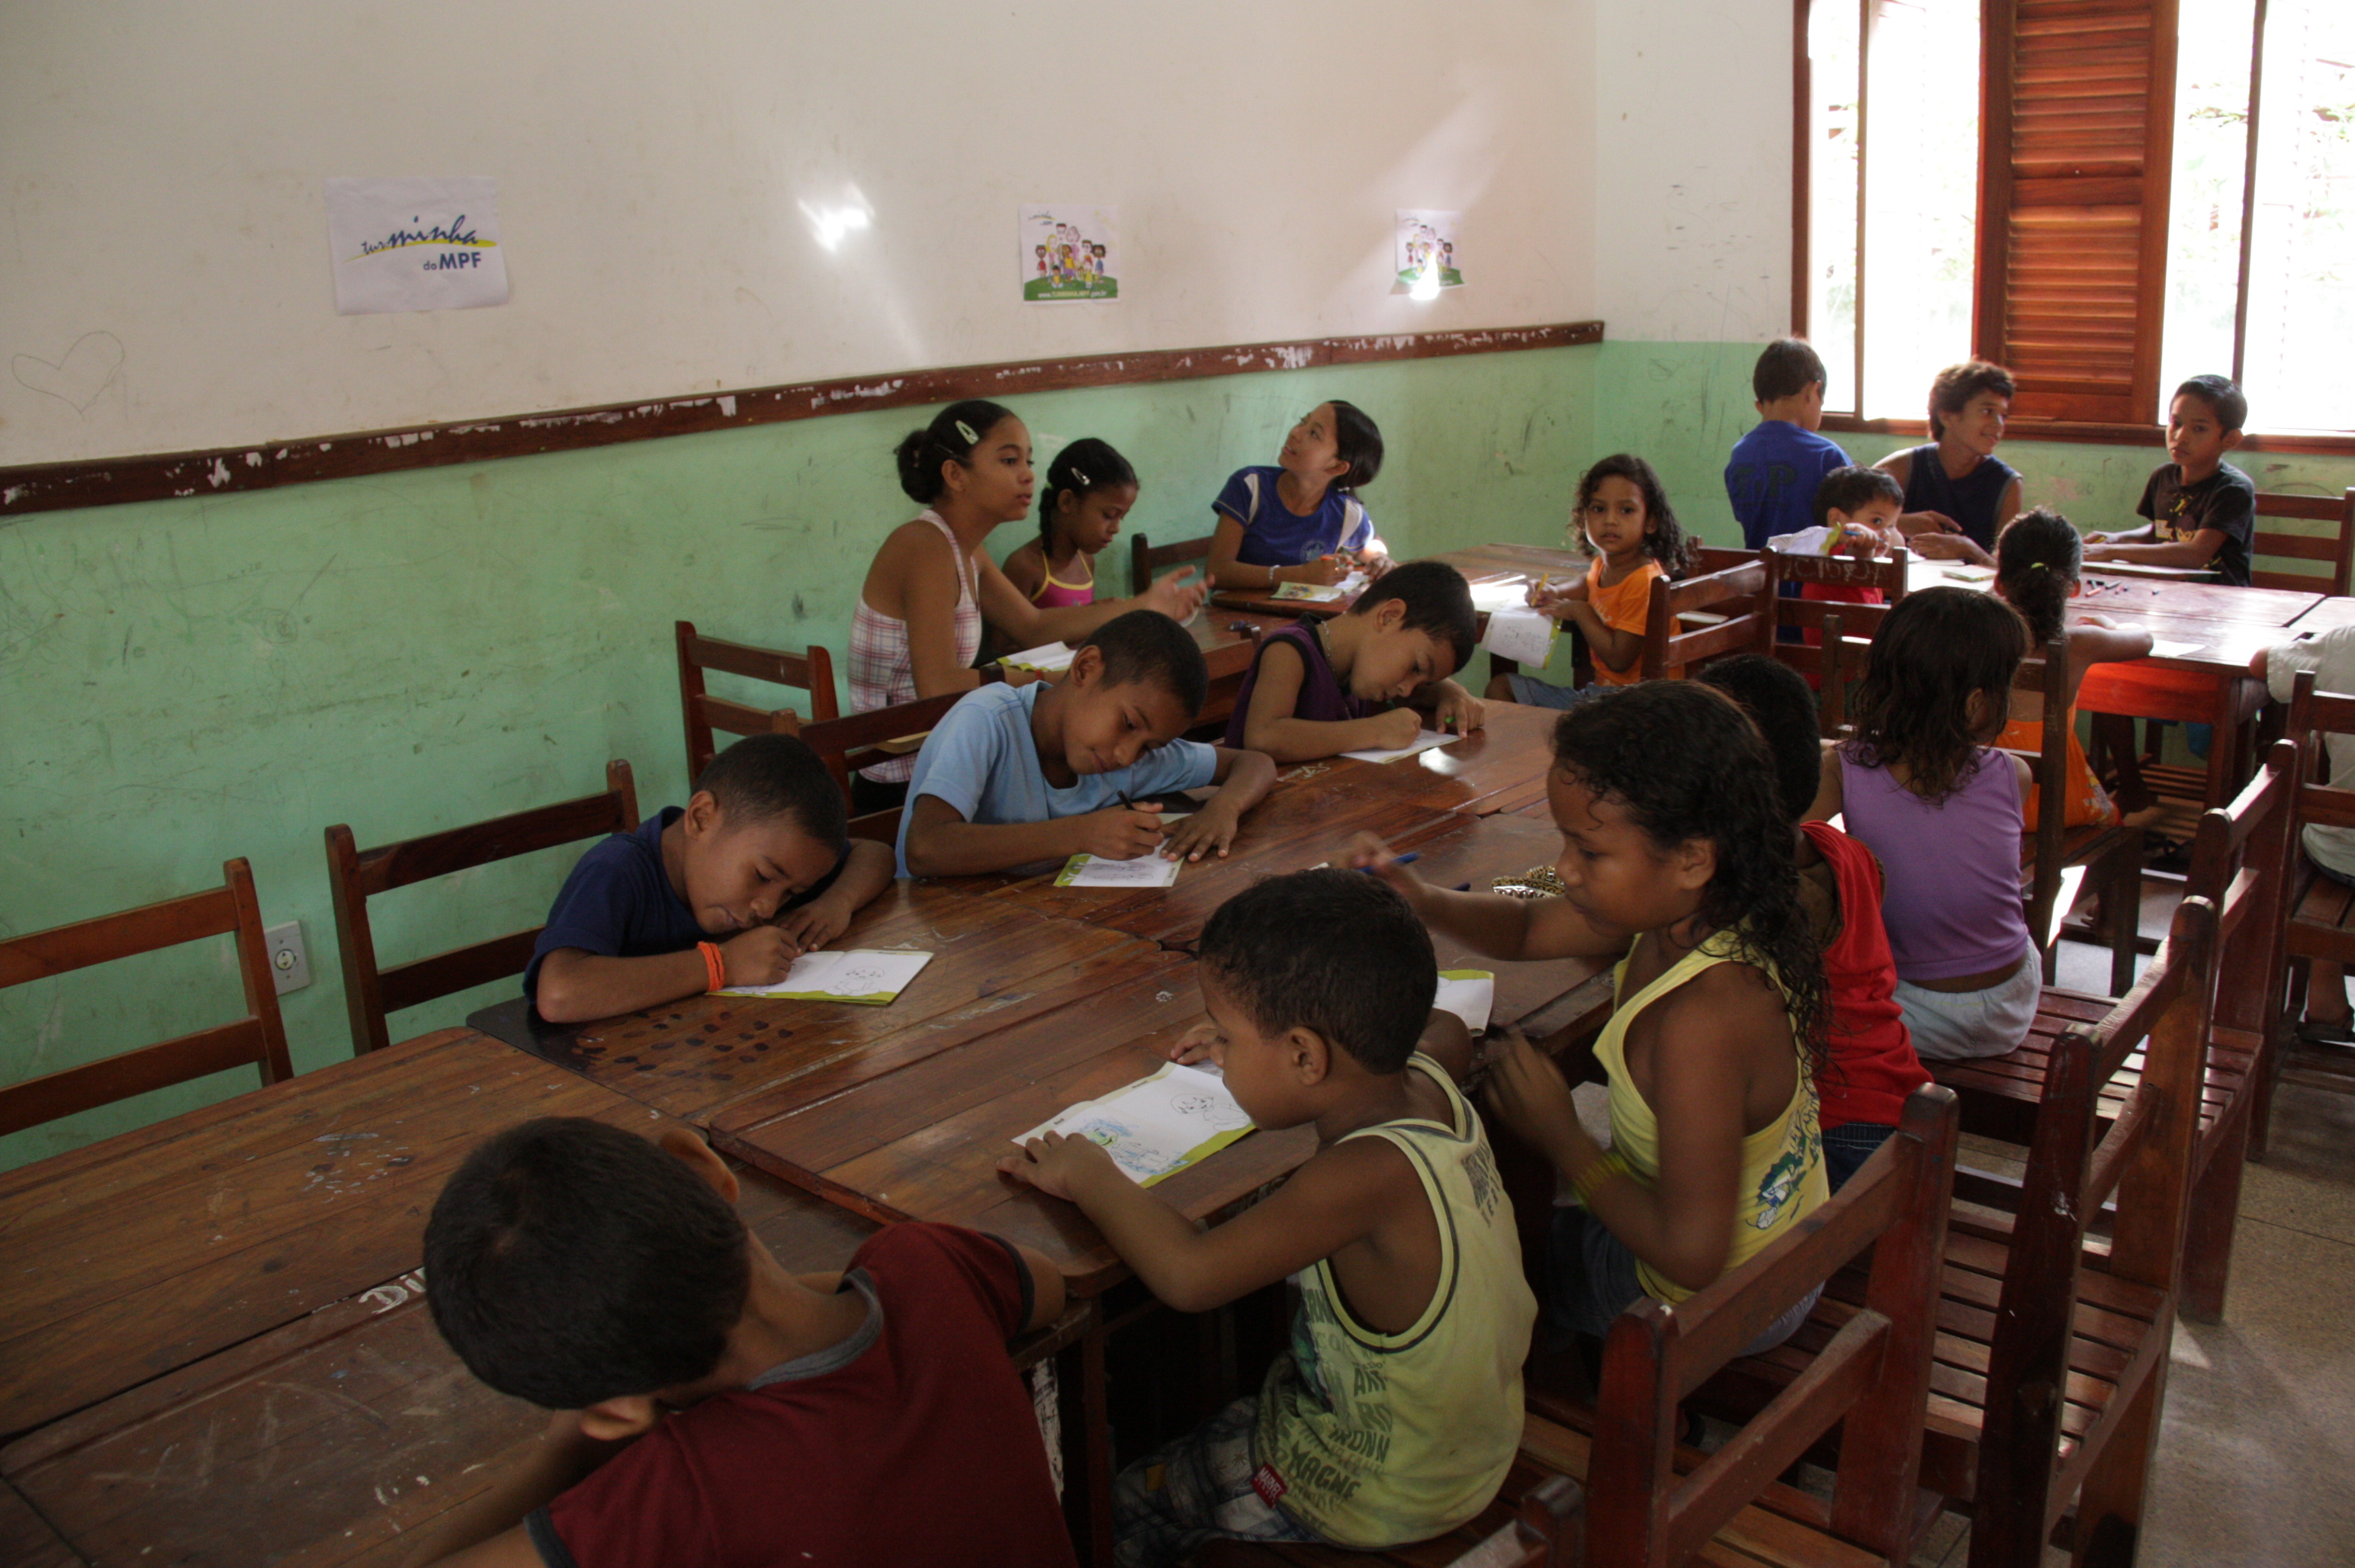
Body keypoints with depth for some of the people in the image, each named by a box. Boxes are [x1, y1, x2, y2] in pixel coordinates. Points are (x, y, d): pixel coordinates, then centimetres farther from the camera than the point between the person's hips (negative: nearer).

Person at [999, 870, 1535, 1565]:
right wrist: (1250, 1052, 9)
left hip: (1377, 1500, -8)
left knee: (1112, 1512, 8)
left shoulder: (1369, 1175, -37)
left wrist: (1092, 1179, -20)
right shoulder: (1427, 1083, -13)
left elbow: (1189, 1275, -38)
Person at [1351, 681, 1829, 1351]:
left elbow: (1691, 1254, -37)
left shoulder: (1702, 1020, -41)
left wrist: (1560, 1137, -25)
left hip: (1726, 1304, -7)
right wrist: (1422, 900, -17)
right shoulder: (1696, 909, -14)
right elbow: (1527, 929, 2)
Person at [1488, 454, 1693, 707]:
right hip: (1599, 690, 9)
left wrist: (1579, 611, -13)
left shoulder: (1646, 581, -20)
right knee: (1500, 686, 11)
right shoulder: (1603, 565, 5)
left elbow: (1619, 660, -23)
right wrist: (1553, 594, 12)